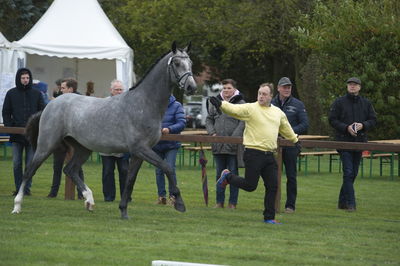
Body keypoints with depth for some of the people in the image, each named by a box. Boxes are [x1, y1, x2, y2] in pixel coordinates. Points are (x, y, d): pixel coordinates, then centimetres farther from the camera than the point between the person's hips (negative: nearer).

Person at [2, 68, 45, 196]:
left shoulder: (36, 94, 7)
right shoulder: (11, 94, 7)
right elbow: (6, 113, 9)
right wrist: (9, 127, -4)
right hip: (16, 134, 0)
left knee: (30, 163, 1)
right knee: (17, 163, 0)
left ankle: (27, 187, 6)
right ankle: (18, 188, 5)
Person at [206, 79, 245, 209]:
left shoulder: (241, 104, -2)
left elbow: (243, 122, -8)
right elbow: (209, 119, 16)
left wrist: (234, 137, -16)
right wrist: (212, 132, 0)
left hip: (233, 146, -4)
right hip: (218, 145, 4)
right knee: (219, 173, 10)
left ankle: (232, 202, 5)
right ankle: (220, 201, 16)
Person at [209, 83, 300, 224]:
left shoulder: (278, 112, 13)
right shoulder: (250, 108, -5)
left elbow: (286, 128, 30)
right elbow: (234, 109, -21)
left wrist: (295, 140, 42)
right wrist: (221, 104, -40)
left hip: (269, 155, 5)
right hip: (253, 153, -5)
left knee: (272, 186, 3)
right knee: (250, 185, -4)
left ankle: (269, 217, 12)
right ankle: (227, 176, 23)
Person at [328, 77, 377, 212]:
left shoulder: (366, 103, 9)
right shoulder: (339, 102, 1)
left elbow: (373, 120, 9)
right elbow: (332, 120, -2)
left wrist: (363, 125, -11)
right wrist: (346, 127, -15)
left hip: (359, 141, 4)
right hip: (344, 141, -4)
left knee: (353, 174, 10)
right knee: (348, 173, -12)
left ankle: (342, 201, 22)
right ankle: (350, 203, -12)